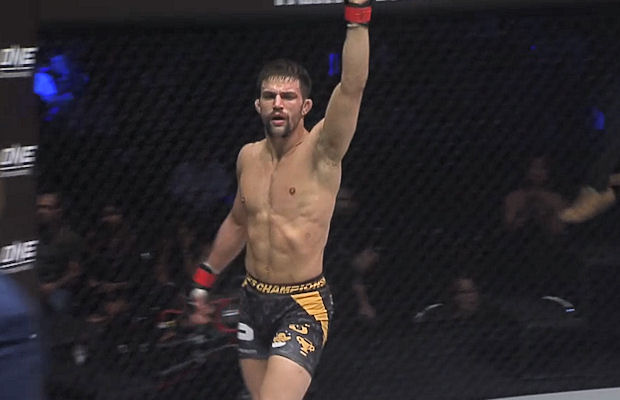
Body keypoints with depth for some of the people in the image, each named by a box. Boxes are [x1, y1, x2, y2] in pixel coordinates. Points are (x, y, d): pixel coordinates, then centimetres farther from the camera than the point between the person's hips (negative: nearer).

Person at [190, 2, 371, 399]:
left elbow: (353, 87, -28)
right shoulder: (249, 157, 6)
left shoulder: (320, 152, -12)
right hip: (254, 300, 7)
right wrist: (207, 275, 29)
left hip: (303, 305, -7)